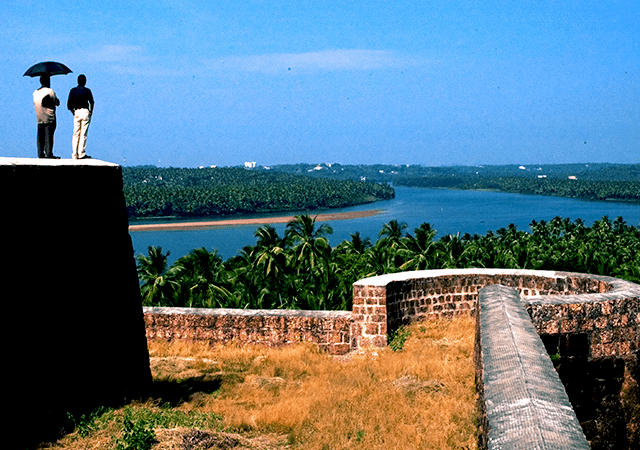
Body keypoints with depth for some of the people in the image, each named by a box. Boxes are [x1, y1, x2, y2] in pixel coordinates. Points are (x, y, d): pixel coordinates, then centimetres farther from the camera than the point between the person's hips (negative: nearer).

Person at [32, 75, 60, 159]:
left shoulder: (35, 93, 10)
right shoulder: (50, 91, -8)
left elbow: (35, 104, 17)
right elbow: (57, 103, -3)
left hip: (39, 118, 6)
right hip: (49, 118, -6)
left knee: (40, 136, 7)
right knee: (49, 136, -5)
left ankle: (40, 153, 6)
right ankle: (49, 153, -7)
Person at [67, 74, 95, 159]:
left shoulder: (73, 91, 10)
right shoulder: (87, 91, -2)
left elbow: (69, 105, 7)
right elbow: (91, 102, -12)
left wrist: (73, 112, 17)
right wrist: (91, 111, 1)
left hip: (76, 113, 4)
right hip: (85, 112, -4)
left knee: (76, 134, 8)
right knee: (83, 134, -3)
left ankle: (74, 154, 5)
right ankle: (81, 154, -4)